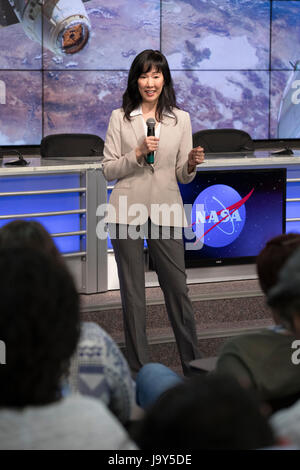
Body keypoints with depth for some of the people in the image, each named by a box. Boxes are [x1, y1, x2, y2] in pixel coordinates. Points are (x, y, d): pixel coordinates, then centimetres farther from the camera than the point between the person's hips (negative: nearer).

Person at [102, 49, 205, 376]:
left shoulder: (180, 119, 7)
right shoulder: (120, 118, 3)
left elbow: (182, 176, 10)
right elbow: (108, 170, 1)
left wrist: (192, 164, -12)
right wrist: (138, 154, -13)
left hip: (165, 211, 1)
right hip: (127, 211, 0)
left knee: (177, 288, 1)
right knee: (132, 293, 6)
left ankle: (193, 365, 14)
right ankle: (139, 369, 15)